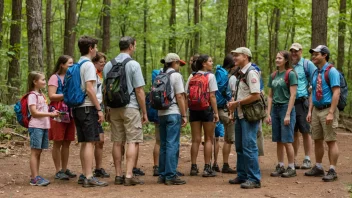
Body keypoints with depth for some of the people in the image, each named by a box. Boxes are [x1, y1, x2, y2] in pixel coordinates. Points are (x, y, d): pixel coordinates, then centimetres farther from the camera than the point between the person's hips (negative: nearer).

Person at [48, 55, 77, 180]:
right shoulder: (55, 78, -3)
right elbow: (51, 96, -12)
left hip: (70, 113, 7)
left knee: (67, 142, 8)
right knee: (58, 142, -2)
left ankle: (65, 169, 14)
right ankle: (58, 171, 2)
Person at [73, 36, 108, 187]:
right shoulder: (88, 65, -11)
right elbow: (89, 89, -18)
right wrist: (99, 109, -16)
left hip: (77, 107, 9)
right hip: (88, 107, -9)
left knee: (84, 143, 13)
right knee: (90, 142, -10)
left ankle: (84, 175, 17)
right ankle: (89, 177, -13)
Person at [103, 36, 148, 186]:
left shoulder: (108, 65, 8)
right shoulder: (133, 64, -9)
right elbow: (139, 91, -10)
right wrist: (144, 112, -4)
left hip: (114, 108, 6)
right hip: (130, 107, -6)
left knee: (117, 142, 9)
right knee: (133, 142, -3)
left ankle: (118, 175, 12)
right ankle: (129, 176, -9)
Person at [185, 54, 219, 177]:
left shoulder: (191, 77, 6)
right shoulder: (210, 76, -7)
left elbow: (186, 95, 2)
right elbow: (212, 96, -12)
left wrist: (187, 112, 6)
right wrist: (216, 112, -8)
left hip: (194, 110, 4)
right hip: (207, 109, -4)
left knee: (195, 139, 10)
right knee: (208, 139, 4)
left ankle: (193, 167, 10)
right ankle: (207, 168, 1)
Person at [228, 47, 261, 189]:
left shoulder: (251, 72, -15)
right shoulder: (241, 73, 14)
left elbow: (256, 96, -22)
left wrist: (238, 103, -16)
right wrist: (233, 103, 4)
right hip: (240, 115, 10)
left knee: (249, 147, -8)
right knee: (240, 147, 16)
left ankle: (254, 179, -2)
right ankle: (242, 176, 25)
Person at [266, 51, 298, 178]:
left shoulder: (290, 74, -7)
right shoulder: (273, 75, 11)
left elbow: (293, 95, -11)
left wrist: (288, 115, -15)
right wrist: (268, 114, 7)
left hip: (286, 108, -6)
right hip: (275, 109, 6)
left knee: (286, 141, -5)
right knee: (278, 141, 8)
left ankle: (291, 168, 3)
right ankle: (280, 166, 15)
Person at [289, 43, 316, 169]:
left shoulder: (307, 64, -2)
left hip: (302, 102, -5)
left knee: (305, 132, -1)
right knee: (293, 132, 9)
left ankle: (307, 160, 6)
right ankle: (294, 160, 16)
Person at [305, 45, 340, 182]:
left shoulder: (331, 71, -11)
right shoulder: (315, 73, 13)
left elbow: (336, 92, -17)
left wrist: (331, 113, -22)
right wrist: (310, 111, 10)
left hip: (327, 110, -8)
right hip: (316, 110, 8)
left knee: (331, 141, -4)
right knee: (317, 140, 12)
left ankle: (332, 171, 0)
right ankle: (318, 168, 22)